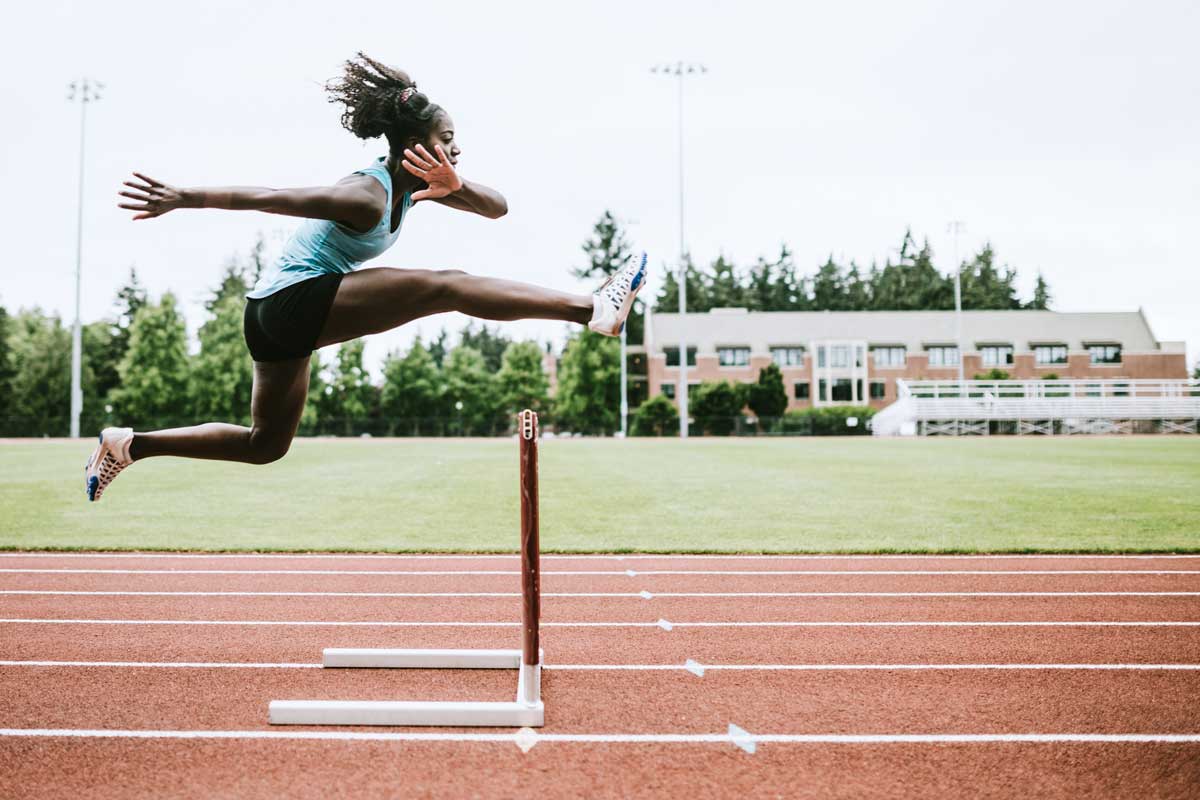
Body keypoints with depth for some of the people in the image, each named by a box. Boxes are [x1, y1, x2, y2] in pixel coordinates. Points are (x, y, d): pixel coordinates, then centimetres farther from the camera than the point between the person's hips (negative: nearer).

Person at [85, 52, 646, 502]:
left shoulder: (414, 185, 6)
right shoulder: (367, 195, -20)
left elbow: (497, 208, 4)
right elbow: (270, 197, -25)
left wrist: (455, 186, -17)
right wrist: (181, 199, -28)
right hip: (297, 301, -10)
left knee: (265, 444, 21)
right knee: (447, 286, -20)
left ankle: (128, 444, 24)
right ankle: (591, 308, -26)